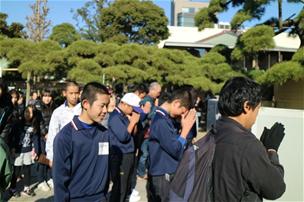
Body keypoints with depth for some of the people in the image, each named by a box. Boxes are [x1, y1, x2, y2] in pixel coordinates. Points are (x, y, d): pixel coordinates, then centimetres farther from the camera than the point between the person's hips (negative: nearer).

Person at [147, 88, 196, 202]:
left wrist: (184, 128, -1)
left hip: (168, 174, 9)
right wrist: (186, 128, -14)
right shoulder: (161, 121, -23)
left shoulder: (166, 118, 8)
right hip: (162, 177, -9)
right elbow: (176, 151, -22)